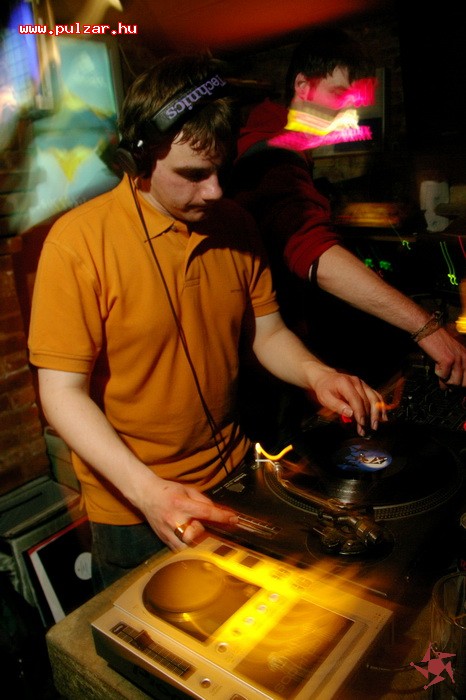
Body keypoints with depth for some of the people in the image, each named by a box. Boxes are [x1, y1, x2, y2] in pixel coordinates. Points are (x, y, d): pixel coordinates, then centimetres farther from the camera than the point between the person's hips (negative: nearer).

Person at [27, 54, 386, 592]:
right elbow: (62, 391, -20)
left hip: (231, 480, 5)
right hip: (130, 508, -4)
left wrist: (315, 374, -18)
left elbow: (266, 333, 3)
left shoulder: (235, 226, -4)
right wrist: (146, 489, -30)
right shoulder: (78, 241, -20)